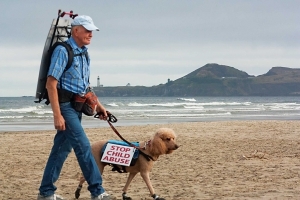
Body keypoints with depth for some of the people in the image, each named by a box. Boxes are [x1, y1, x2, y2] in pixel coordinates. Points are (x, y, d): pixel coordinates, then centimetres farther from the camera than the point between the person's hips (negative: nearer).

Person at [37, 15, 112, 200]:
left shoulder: (84, 53, 14)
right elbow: (51, 84, -18)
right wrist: (57, 115, -23)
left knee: (62, 148, 10)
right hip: (65, 105, -9)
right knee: (83, 146, -10)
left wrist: (98, 105, 18)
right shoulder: (63, 51, -13)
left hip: (77, 107, 9)